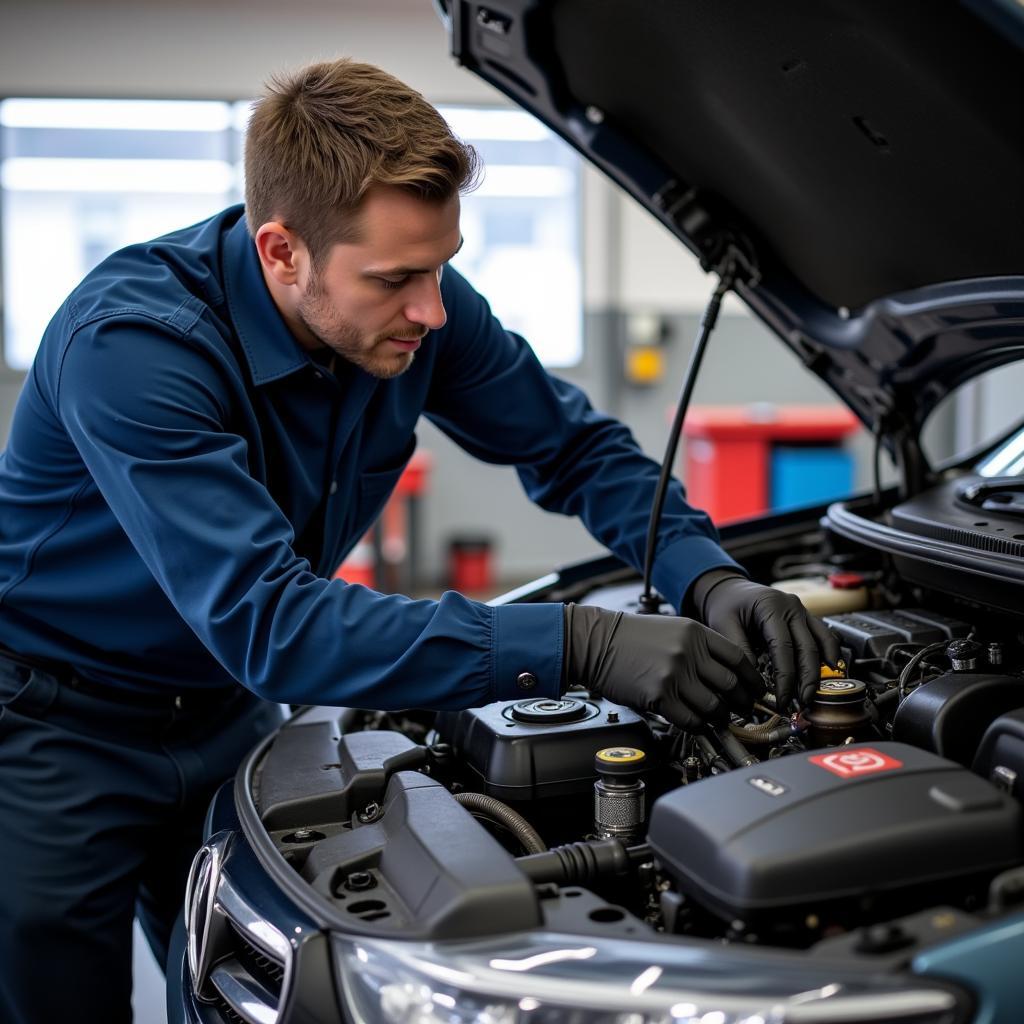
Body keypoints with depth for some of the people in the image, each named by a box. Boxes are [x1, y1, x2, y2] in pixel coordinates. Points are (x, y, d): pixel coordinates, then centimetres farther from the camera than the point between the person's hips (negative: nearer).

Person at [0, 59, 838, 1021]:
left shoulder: (416, 309, -14)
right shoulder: (130, 344, -33)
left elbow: (577, 447, -1)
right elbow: (265, 622, -39)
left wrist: (712, 581, -20)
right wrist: (580, 646, -43)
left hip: (228, 712, 5)